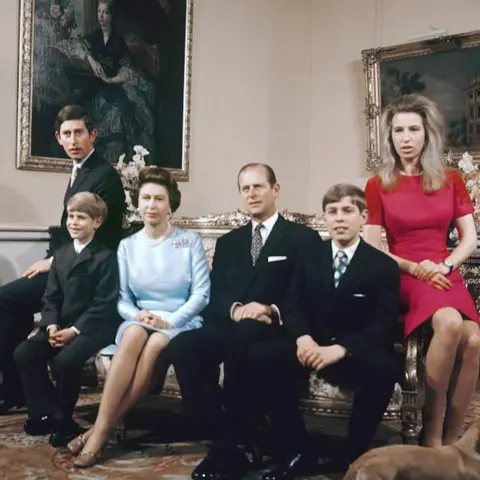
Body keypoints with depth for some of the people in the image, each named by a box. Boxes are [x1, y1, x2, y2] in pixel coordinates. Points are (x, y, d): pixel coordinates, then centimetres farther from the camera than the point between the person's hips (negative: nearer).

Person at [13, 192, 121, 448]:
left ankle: (63, 418, -2)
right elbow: (50, 297, 11)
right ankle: (52, 414, -8)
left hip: (93, 327, -6)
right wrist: (51, 326, -8)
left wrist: (75, 330, -20)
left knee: (65, 359, -31)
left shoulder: (106, 257, -6)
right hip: (61, 326, 7)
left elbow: (104, 304, -13)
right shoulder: (60, 255, 15)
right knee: (23, 353, -16)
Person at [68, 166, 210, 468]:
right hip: (139, 320, 2)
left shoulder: (190, 241, 3)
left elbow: (202, 293, -5)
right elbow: (122, 299, 6)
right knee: (134, 334, -35)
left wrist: (170, 320, -18)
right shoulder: (128, 246, 9)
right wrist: (138, 315, -15)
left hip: (182, 322, -2)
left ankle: (102, 429, -31)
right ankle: (102, 426, -35)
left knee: (156, 344, -36)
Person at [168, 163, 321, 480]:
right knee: (182, 346, -27)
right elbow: (214, 296, 11)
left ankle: (228, 444, -22)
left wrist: (273, 311, -18)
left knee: (244, 334, -38)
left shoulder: (303, 238, 9)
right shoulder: (227, 242, 23)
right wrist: (235, 309, -13)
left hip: (274, 332, -4)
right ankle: (221, 443, -20)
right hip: (229, 327, 4)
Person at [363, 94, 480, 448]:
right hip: (404, 277, -2)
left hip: (445, 275, 3)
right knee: (450, 323, -35)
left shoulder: (451, 180, 11)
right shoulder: (378, 185, 4)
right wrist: (415, 268, -13)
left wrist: (444, 266, -10)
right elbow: (372, 249, 1)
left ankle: (450, 441, -13)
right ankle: (431, 432, -20)